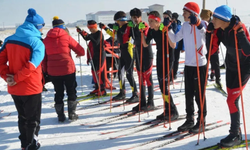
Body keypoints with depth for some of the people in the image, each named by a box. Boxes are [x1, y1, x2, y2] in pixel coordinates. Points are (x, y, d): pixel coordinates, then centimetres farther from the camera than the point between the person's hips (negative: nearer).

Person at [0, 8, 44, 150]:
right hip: (31, 89, -6)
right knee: (33, 120, 14)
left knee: (23, 118, 24)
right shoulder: (37, 43, -17)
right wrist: (16, 78, -18)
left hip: (14, 89, 6)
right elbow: (31, 66, -27)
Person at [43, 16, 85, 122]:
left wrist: (45, 70, 18)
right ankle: (72, 114, 12)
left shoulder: (46, 39, 6)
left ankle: (60, 116, 18)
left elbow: (44, 57, 9)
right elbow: (81, 51, -1)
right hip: (68, 69, -3)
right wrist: (79, 54, 21)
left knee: (58, 92, 15)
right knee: (71, 91, 12)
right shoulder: (66, 37, -3)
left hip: (53, 71, 3)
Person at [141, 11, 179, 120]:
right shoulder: (151, 31, 3)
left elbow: (173, 46, -26)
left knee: (164, 86, -13)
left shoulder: (165, 29, -18)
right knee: (161, 86, 8)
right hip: (159, 59, 8)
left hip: (168, 59, -8)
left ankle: (173, 112, -3)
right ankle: (167, 111, 16)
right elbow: (145, 45, 10)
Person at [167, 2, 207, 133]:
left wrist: (197, 24, -38)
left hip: (200, 65, -6)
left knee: (199, 95, 2)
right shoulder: (185, 25, 7)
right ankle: (189, 120, 25)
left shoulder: (202, 25, -11)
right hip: (188, 64, 6)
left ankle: (201, 122, 15)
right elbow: (175, 39, 13)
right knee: (188, 94, 12)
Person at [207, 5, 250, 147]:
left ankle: (235, 135, 4)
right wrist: (209, 33, -16)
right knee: (232, 99, 12)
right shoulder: (219, 30, -10)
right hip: (231, 65, 7)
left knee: (232, 100, -9)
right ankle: (236, 130, 27)